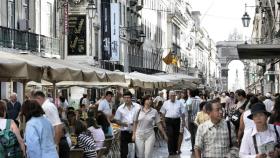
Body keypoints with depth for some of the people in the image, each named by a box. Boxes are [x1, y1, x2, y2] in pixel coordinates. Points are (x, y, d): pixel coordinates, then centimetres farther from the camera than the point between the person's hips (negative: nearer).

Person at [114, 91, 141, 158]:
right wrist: (123, 124, -13)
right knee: (123, 151, 0)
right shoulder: (120, 108, 3)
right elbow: (117, 120, 6)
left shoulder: (137, 106, 0)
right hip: (124, 132, 0)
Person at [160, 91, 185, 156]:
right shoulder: (166, 103, 5)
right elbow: (163, 112, 10)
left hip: (177, 120, 2)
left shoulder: (179, 103, 6)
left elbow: (182, 113, 8)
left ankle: (175, 150, 18)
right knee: (170, 135, -9)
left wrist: (183, 121, 4)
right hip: (169, 120, -1)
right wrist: (164, 120, 6)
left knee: (176, 136, 6)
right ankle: (171, 151, -7)